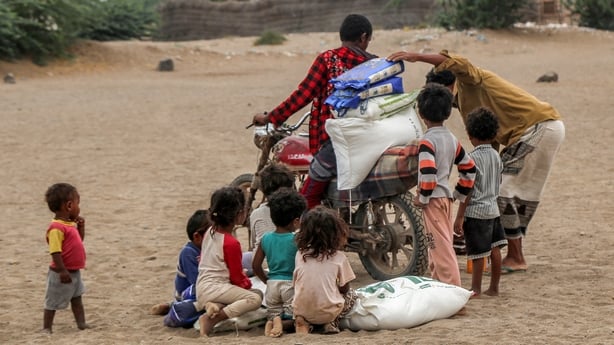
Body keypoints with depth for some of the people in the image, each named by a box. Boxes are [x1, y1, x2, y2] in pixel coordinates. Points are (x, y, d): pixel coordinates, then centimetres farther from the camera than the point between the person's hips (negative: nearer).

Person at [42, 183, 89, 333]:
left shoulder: (70, 225, 6)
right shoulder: (56, 228, -24)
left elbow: (78, 241, 21)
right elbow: (55, 252, -27)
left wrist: (81, 226, 6)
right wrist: (62, 271, -27)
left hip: (74, 271, 9)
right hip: (62, 273, -9)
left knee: (77, 299, 16)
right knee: (53, 302, 4)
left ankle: (82, 324, 24)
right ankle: (46, 328, 14)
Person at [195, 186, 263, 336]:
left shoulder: (210, 232, 10)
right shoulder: (231, 243, -16)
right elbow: (237, 277, -9)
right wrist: (247, 283, 15)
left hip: (201, 288, 9)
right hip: (216, 288, -9)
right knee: (255, 298, -20)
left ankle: (210, 305, -1)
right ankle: (212, 319, -26)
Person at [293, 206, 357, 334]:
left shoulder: (300, 254, -1)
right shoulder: (339, 257, -8)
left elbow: (295, 282, 9)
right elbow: (344, 288, 1)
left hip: (301, 310, 2)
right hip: (328, 312, -2)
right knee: (351, 295, 26)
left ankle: (302, 321, 5)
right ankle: (332, 323, 2)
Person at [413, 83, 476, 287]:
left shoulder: (427, 141, -15)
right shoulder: (452, 139, 11)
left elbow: (428, 173, -26)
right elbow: (469, 168, 14)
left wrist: (422, 197, -14)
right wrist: (459, 194, 19)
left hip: (434, 198, -9)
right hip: (447, 197, 9)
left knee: (441, 245, -10)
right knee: (441, 245, 16)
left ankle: (453, 287, -14)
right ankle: (438, 283, 23)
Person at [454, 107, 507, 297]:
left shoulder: (472, 158, -15)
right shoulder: (496, 156, 6)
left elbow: (467, 190, -16)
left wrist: (460, 217, -14)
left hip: (475, 211, -7)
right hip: (493, 208, 7)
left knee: (477, 253, -1)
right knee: (494, 248, 10)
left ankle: (476, 288, 5)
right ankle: (494, 287, 16)